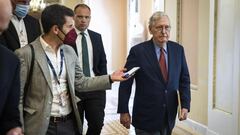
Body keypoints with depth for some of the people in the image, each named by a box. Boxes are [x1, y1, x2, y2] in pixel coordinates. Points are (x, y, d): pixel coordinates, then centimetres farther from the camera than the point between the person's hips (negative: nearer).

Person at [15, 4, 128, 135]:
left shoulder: (69, 51, 5)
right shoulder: (25, 54, -13)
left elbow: (80, 83, 12)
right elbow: (17, 98, -10)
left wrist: (110, 78, 4)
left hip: (70, 123, 6)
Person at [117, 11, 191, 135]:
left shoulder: (178, 49, 2)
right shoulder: (138, 51, -9)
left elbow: (184, 79, 7)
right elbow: (125, 83, -7)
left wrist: (185, 105, -4)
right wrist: (123, 111, -7)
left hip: (169, 117, 4)